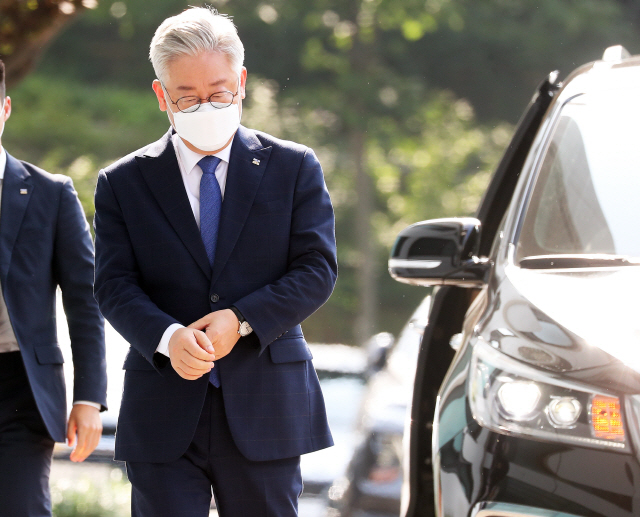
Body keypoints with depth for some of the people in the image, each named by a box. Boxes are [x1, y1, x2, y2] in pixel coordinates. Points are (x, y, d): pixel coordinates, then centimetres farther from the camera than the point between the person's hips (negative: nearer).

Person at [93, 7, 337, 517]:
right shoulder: (123, 183, 6)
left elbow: (317, 269, -1)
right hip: (162, 413, 0)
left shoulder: (294, 168, 6)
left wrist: (242, 321, -16)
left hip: (265, 409, 0)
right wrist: (168, 337, -21)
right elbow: (114, 285, -1)